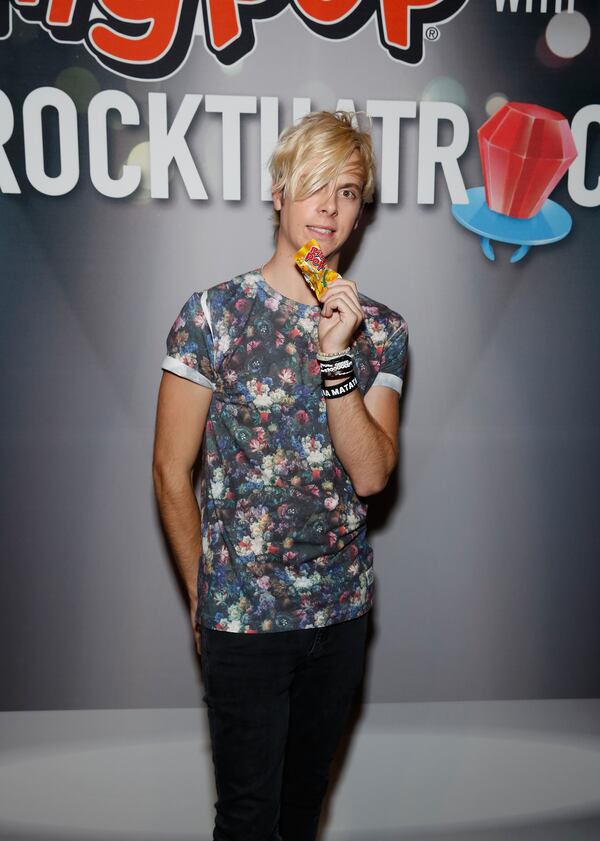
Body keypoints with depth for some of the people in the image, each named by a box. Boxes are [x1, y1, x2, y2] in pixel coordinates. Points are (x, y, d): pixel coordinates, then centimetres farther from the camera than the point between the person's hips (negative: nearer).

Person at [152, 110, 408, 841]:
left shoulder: (381, 329, -1)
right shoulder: (213, 314, -11)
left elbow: (372, 474, -10)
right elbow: (171, 473, -7)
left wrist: (336, 356, -21)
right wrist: (203, 601, -1)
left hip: (343, 610, 4)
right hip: (241, 616, -3)